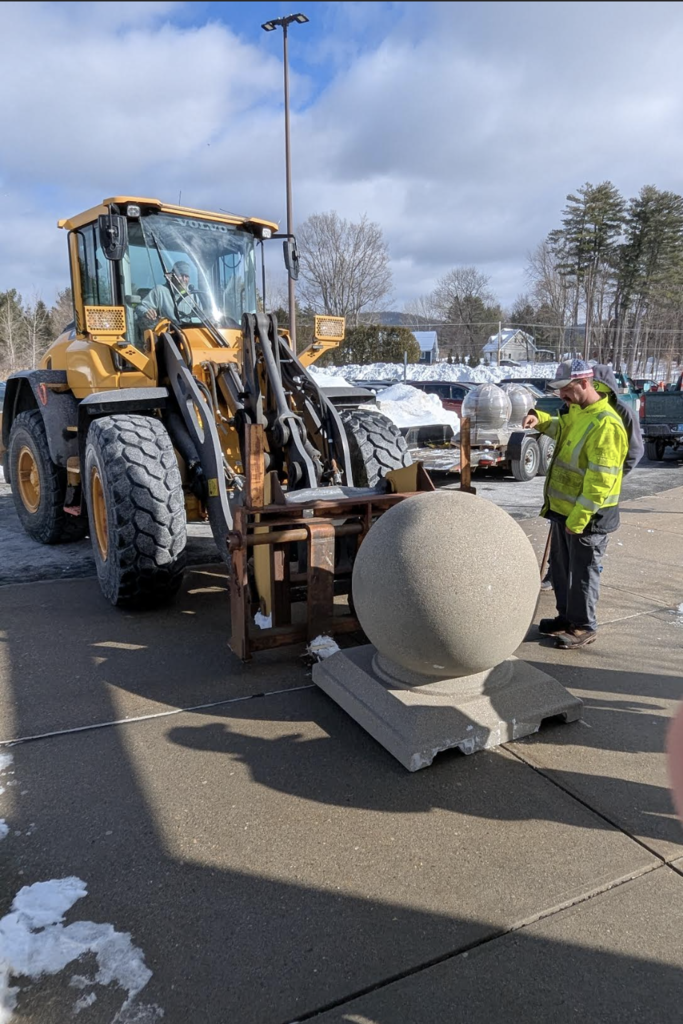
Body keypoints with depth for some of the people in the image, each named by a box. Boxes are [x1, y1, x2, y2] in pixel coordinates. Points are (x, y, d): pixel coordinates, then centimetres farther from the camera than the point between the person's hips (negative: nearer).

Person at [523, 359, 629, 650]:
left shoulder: (606, 424, -23)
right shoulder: (575, 411, 8)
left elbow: (601, 480, -26)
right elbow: (561, 429, 31)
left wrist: (578, 517, -24)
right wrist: (540, 420, 9)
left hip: (588, 516, -9)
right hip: (563, 509, 9)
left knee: (582, 572, 4)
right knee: (560, 568, 19)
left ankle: (583, 627, 20)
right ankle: (567, 617, 34)